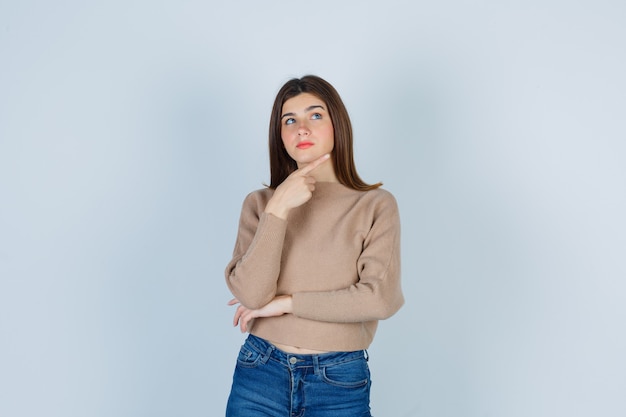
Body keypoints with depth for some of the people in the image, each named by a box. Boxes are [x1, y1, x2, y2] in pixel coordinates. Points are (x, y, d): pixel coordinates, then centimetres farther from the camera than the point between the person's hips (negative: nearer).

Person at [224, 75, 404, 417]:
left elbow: (381, 298, -15)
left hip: (340, 384, -1)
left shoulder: (376, 205, -4)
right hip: (260, 374, 1)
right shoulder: (260, 203, 1)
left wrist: (286, 302, -11)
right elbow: (250, 294, -11)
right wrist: (278, 209, -17)